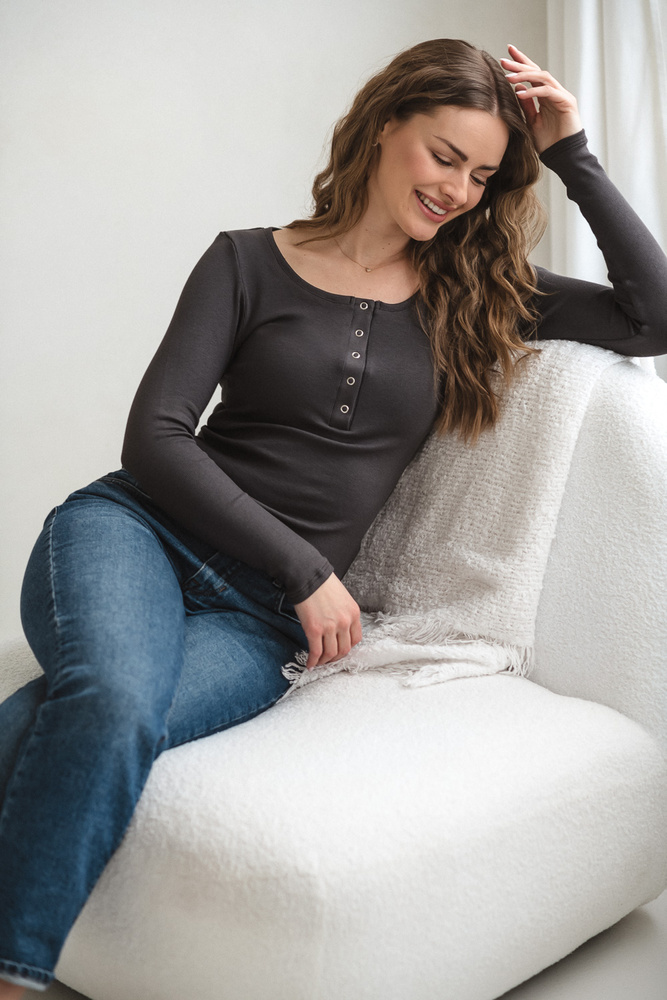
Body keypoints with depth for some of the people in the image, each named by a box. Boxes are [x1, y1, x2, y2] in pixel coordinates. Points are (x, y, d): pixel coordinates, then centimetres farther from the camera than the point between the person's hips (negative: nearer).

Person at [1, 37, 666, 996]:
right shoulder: (250, 262, 6)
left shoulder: (474, 294, 14)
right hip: (140, 532, -1)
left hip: (260, 622, 1)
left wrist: (573, 155, 5)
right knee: (114, 702, -37)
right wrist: (304, 567, -8)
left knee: (104, 721, -32)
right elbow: (154, 437, -2)